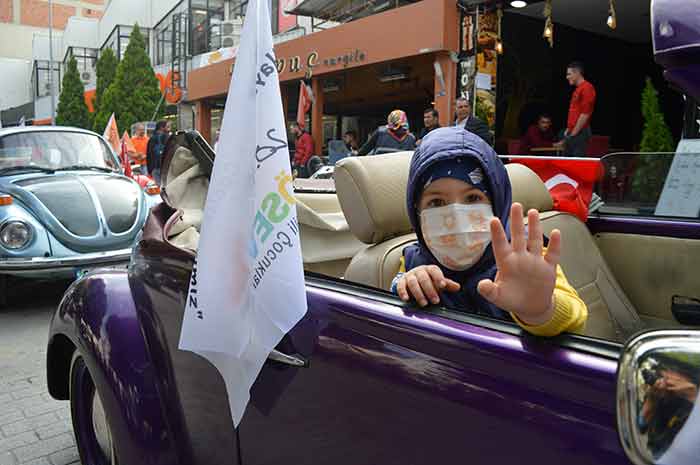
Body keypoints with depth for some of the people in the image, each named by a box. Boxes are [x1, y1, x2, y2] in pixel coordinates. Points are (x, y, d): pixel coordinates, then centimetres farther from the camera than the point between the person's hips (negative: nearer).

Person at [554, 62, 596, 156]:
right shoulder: (577, 90, 19)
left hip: (580, 133, -10)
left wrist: (573, 134, -17)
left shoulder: (587, 88, -12)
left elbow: (585, 114, -18)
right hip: (572, 133, 10)